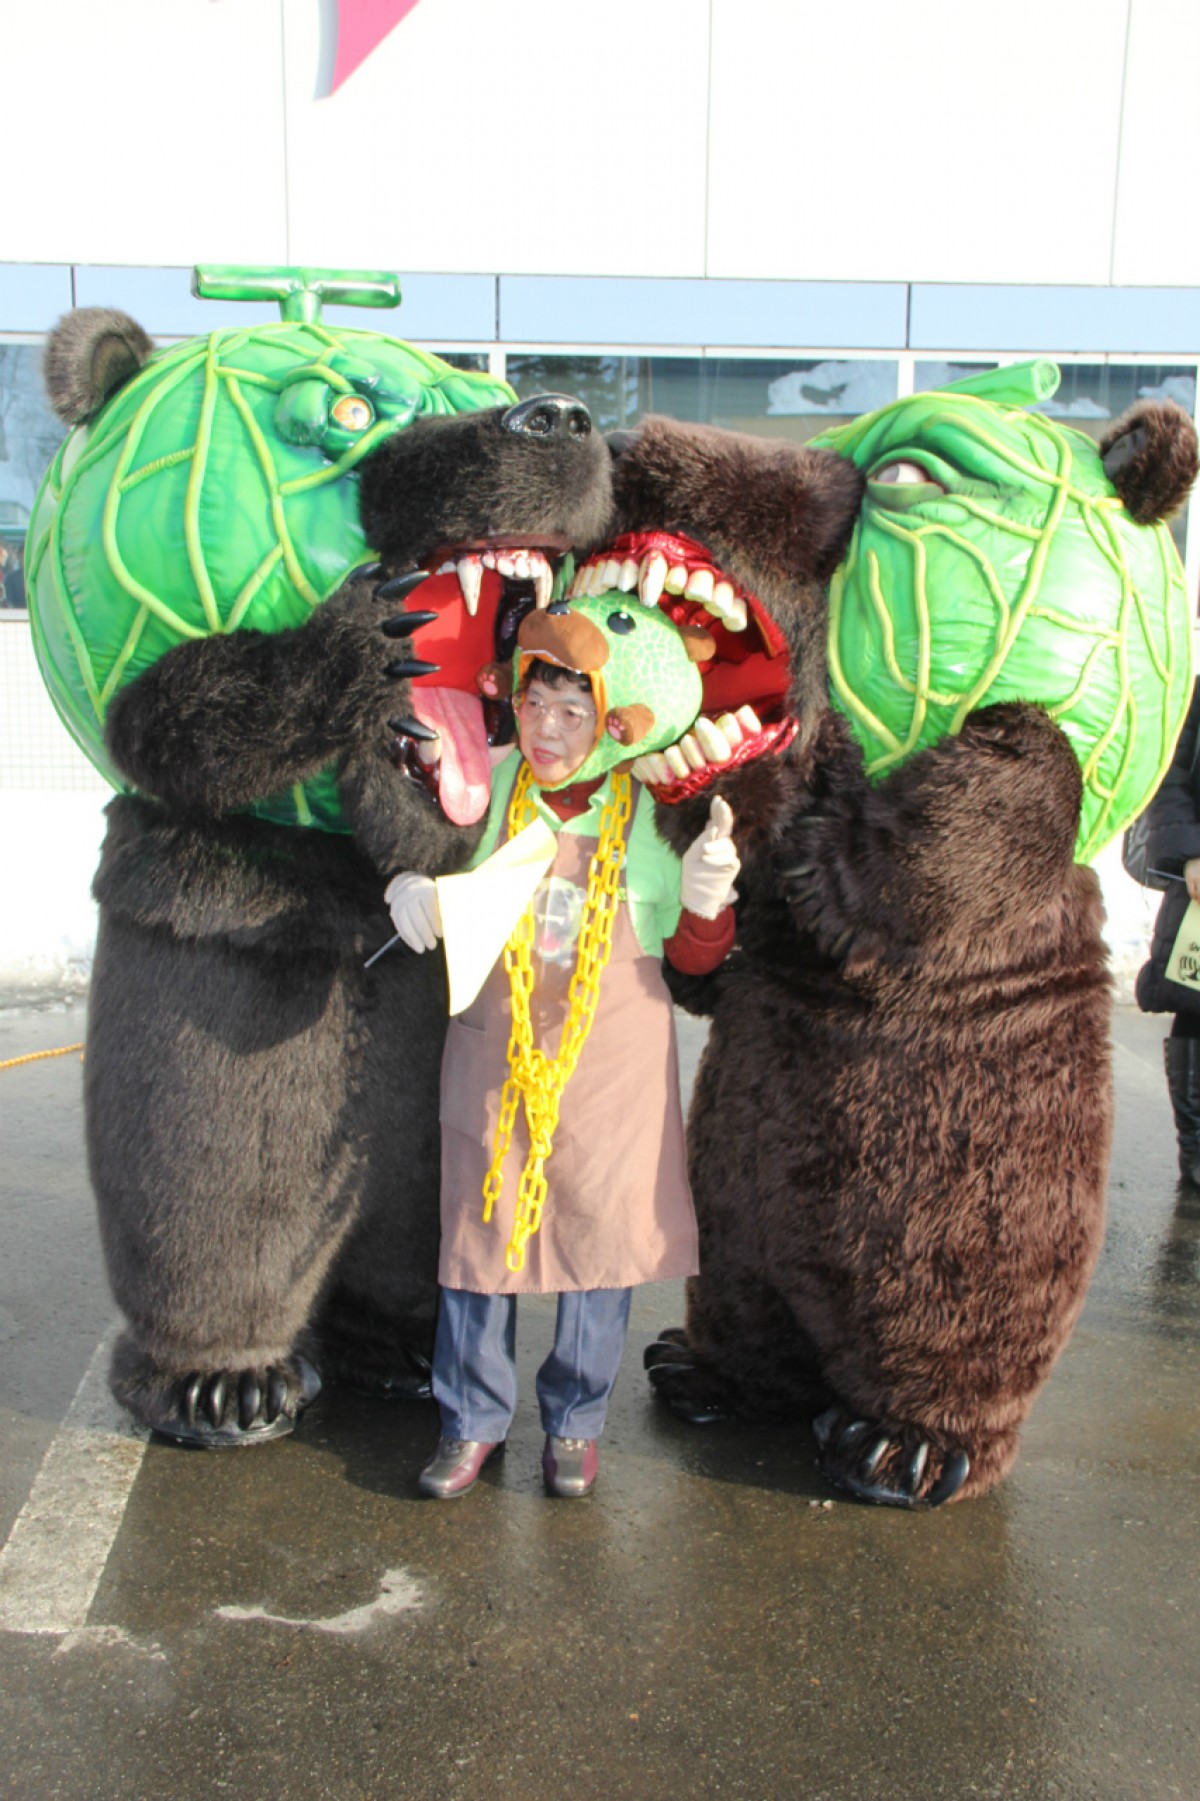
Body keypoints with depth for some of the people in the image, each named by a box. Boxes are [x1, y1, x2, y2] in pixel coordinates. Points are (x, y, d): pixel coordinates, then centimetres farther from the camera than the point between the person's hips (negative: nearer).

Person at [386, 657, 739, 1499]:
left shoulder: (653, 811, -6)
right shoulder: (487, 782, -3)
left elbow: (696, 959, 1)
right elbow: (427, 853, 15)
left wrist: (706, 900, -19)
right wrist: (411, 886, -7)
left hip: (612, 1050, -1)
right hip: (495, 1042, 2)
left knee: (602, 1230, 6)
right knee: (479, 1227, 9)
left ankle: (576, 1422, 26)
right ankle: (473, 1422, 26)